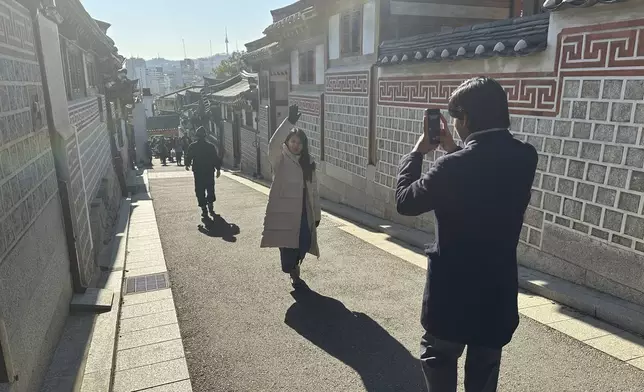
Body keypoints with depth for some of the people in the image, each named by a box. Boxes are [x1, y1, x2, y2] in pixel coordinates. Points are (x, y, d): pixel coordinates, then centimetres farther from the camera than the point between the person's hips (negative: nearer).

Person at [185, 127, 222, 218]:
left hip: (198, 173, -1)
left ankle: (204, 209, 2)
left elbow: (188, 157, 4)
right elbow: (216, 159, -2)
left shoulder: (192, 147, -4)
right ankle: (211, 207, 3)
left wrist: (187, 165, 24)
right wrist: (218, 169, 7)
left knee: (200, 192, 5)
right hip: (210, 172, 1)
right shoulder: (211, 146, -3)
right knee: (210, 190, 13)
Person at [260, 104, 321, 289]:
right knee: (287, 244, -1)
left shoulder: (308, 163, 10)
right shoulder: (280, 159, -4)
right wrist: (290, 121, -36)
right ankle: (294, 274, 22)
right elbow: (273, 144, -27)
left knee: (304, 242, 5)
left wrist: (316, 213, 11)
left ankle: (294, 270, 33)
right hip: (284, 210, -4)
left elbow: (313, 190, 12)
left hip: (303, 211, 4)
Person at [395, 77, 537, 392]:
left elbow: (405, 201, -11)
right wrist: (454, 151, 9)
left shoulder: (453, 166, -24)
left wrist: (417, 152, 0)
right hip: (499, 287, 5)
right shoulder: (525, 158, -5)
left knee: (438, 358, 20)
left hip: (453, 287, -5)